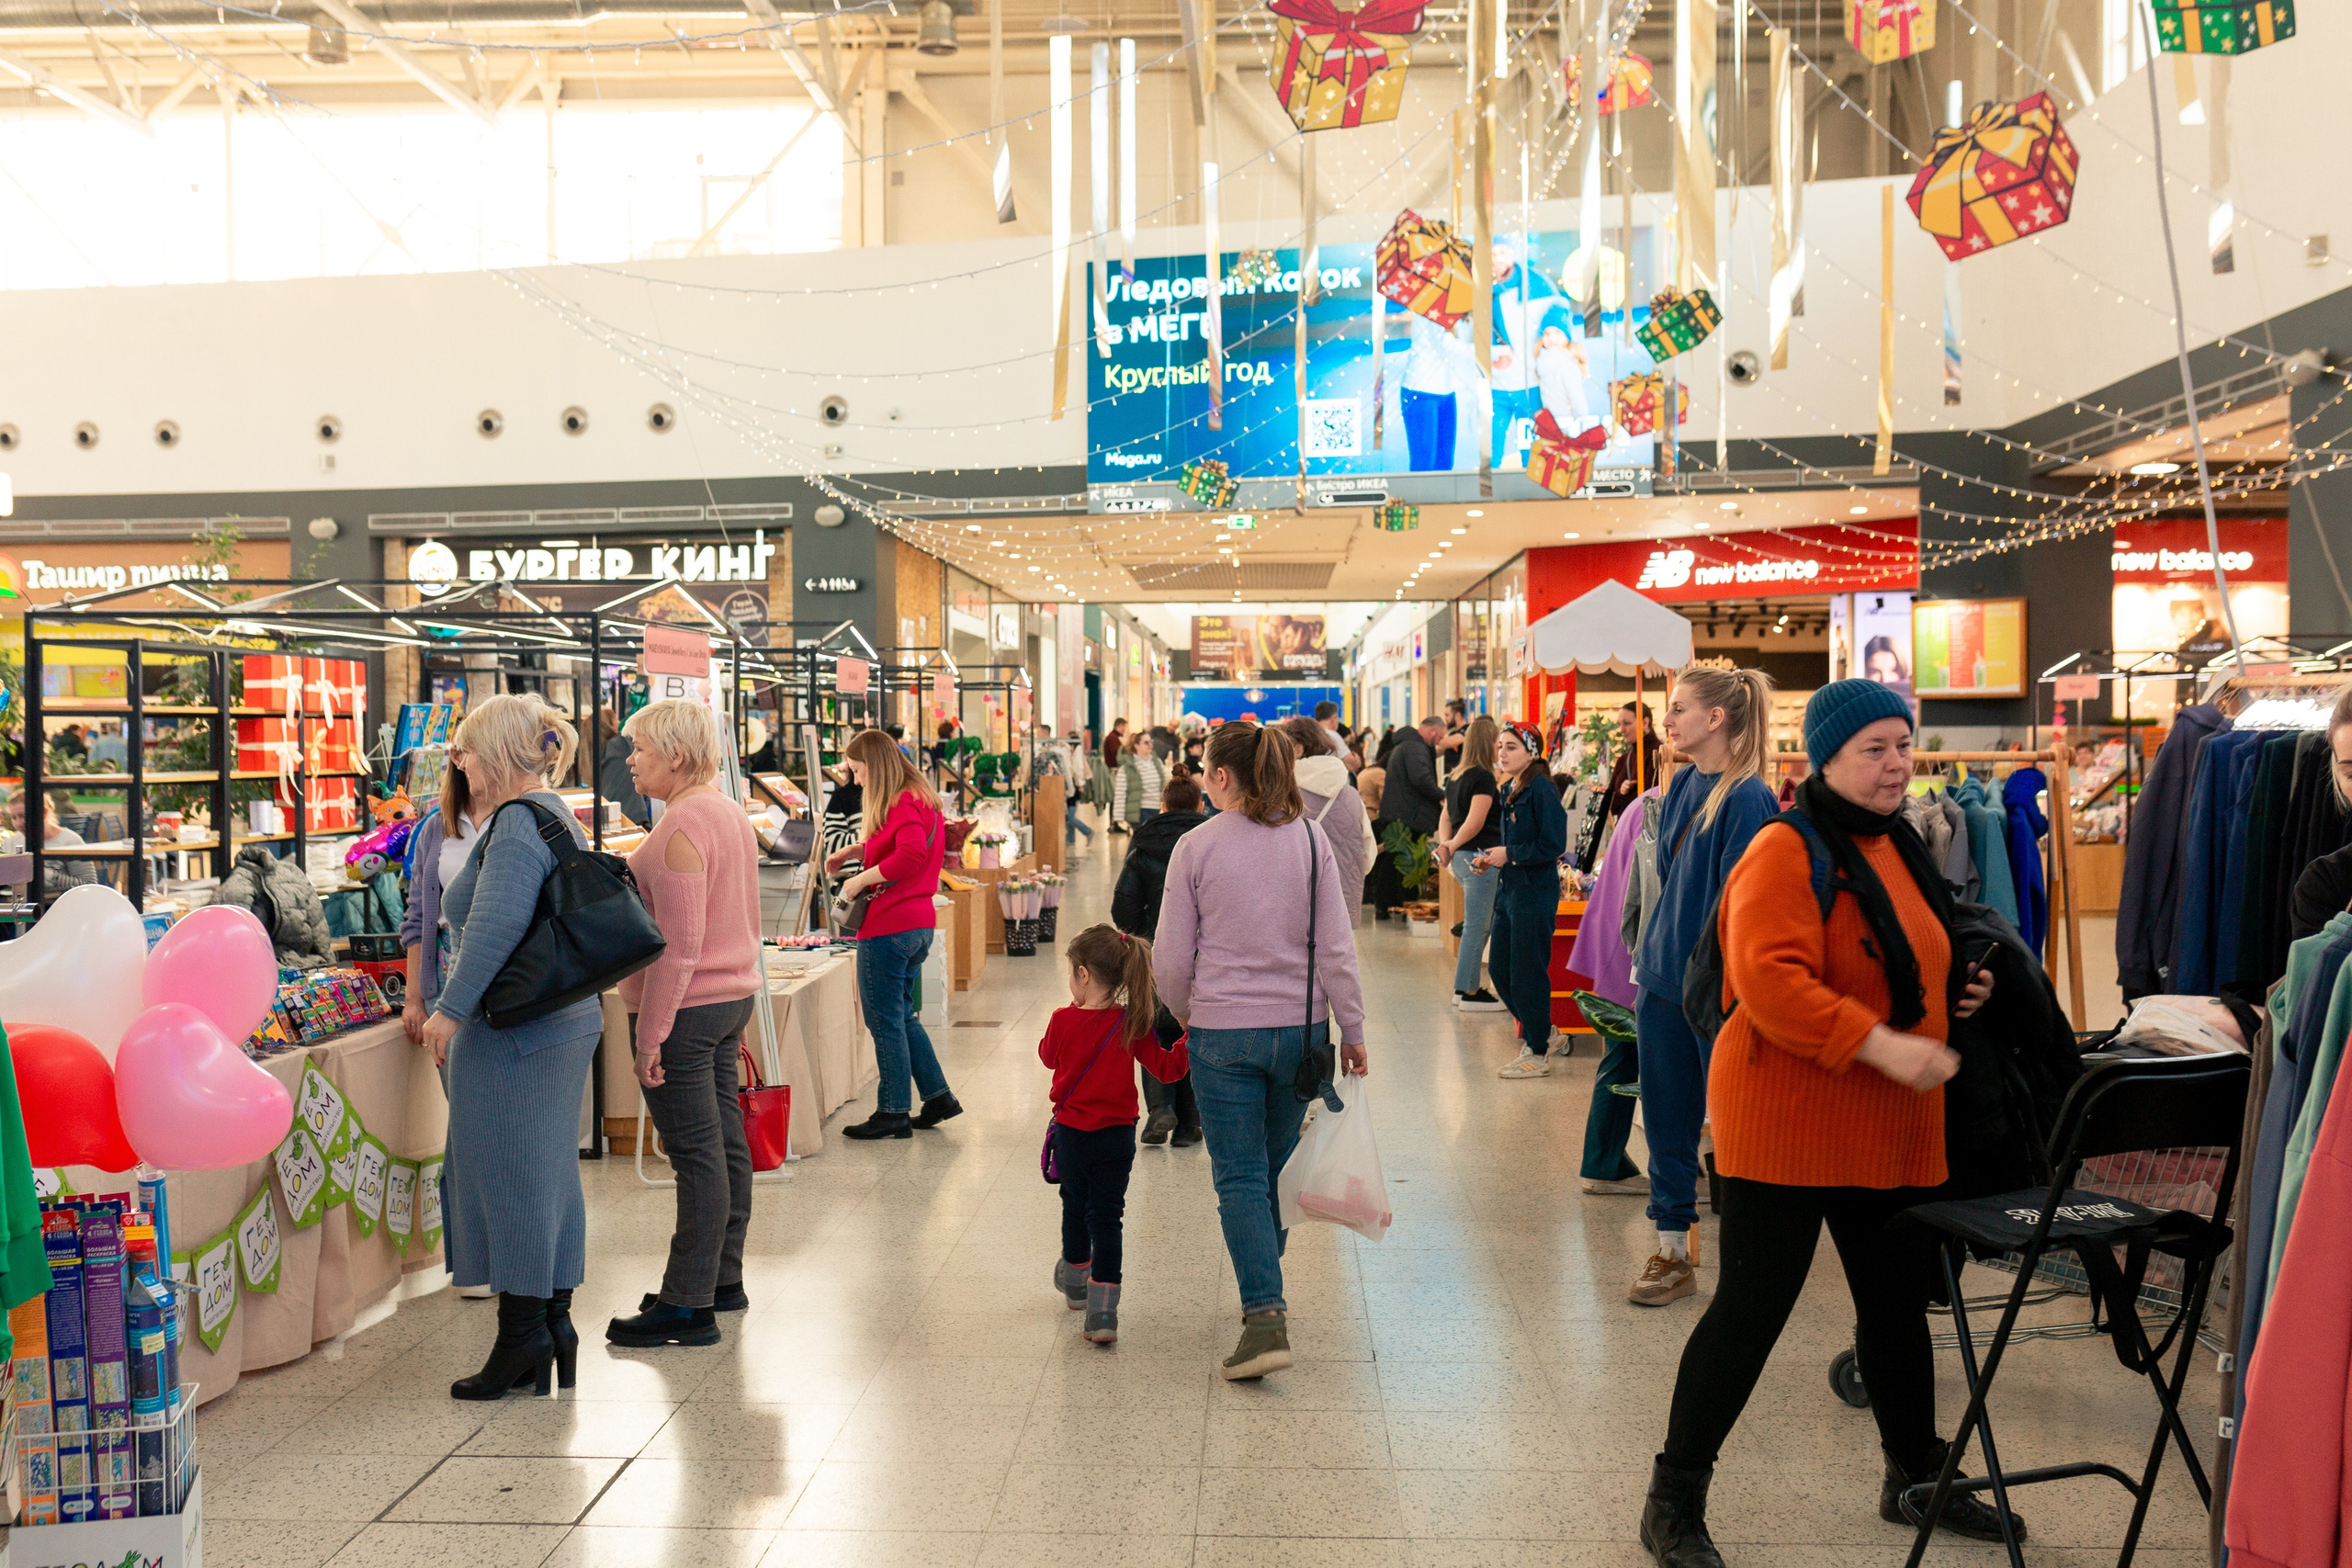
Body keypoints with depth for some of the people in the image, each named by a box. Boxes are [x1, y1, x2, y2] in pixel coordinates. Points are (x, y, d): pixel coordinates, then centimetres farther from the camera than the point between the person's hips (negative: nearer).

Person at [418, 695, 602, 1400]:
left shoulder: (517, 822, -16)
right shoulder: (553, 814, 16)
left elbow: (496, 926, -26)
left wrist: (452, 1009, -22)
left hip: (513, 1028, -10)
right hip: (564, 1020, 10)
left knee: (508, 1172, -2)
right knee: (549, 1171, 13)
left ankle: (522, 1330, 6)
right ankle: (554, 1319, 21)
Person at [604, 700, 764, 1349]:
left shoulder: (682, 826, -17)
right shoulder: (731, 814, 13)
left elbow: (678, 942, -22)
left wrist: (650, 1033, -19)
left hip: (685, 1006, -10)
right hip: (732, 999, 10)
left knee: (697, 1154, -5)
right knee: (726, 1142, 14)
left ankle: (688, 1305, 2)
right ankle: (722, 1279, 24)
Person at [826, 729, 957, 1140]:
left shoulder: (902, 805, -17)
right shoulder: (922, 798, 14)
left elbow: (911, 856, -32)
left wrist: (861, 879, -22)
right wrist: (853, 851, 15)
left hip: (889, 927, -10)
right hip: (919, 923, 10)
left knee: (885, 1021, 0)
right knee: (902, 1016, 20)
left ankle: (892, 1113, 8)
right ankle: (938, 1096, 23)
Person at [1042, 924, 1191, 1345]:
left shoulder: (1063, 1021, -12)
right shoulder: (1133, 1025, -11)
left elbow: (1048, 1056, 8)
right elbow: (1166, 1069, -10)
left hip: (1071, 1133, 0)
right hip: (1117, 1136, 0)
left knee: (1075, 1206, 21)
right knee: (1106, 1216, 4)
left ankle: (1076, 1278, 44)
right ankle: (1102, 1310, -5)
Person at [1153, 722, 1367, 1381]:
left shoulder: (1196, 846, -9)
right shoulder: (1309, 839, -2)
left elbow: (1172, 956, -5)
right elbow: (1335, 948, -2)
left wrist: (1183, 1010, 14)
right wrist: (1352, 1029, 7)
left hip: (1223, 1033, -3)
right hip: (1300, 1029, 3)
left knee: (1240, 1177, 2)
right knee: (1277, 1167, 19)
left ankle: (1265, 1318, -10)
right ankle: (1264, 1289, 35)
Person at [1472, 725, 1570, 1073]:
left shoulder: (1541, 790, -15)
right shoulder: (1508, 790, 11)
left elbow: (1553, 846, -20)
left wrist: (1509, 855, -16)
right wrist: (1491, 857, 5)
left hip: (1535, 894, -9)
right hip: (1508, 890, 9)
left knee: (1526, 974, -1)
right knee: (1499, 968, 13)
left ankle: (1538, 1054, 13)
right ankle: (1537, 1033, 30)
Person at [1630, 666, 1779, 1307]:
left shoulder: (1748, 798, -14)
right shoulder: (1681, 787, 8)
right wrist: (1647, 960, 15)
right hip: (1665, 981, 7)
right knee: (1665, 1120, 11)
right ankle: (1672, 1252, 21)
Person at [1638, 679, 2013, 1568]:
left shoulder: (1898, 847, 13)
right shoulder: (1787, 853, -16)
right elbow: (1768, 981, -27)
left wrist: (1956, 993, 10)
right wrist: (1881, 1043, -29)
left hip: (1892, 1128, 9)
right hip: (1788, 1123, -8)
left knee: (1898, 1301, 20)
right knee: (1750, 1309, -2)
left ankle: (1916, 1474, 41)